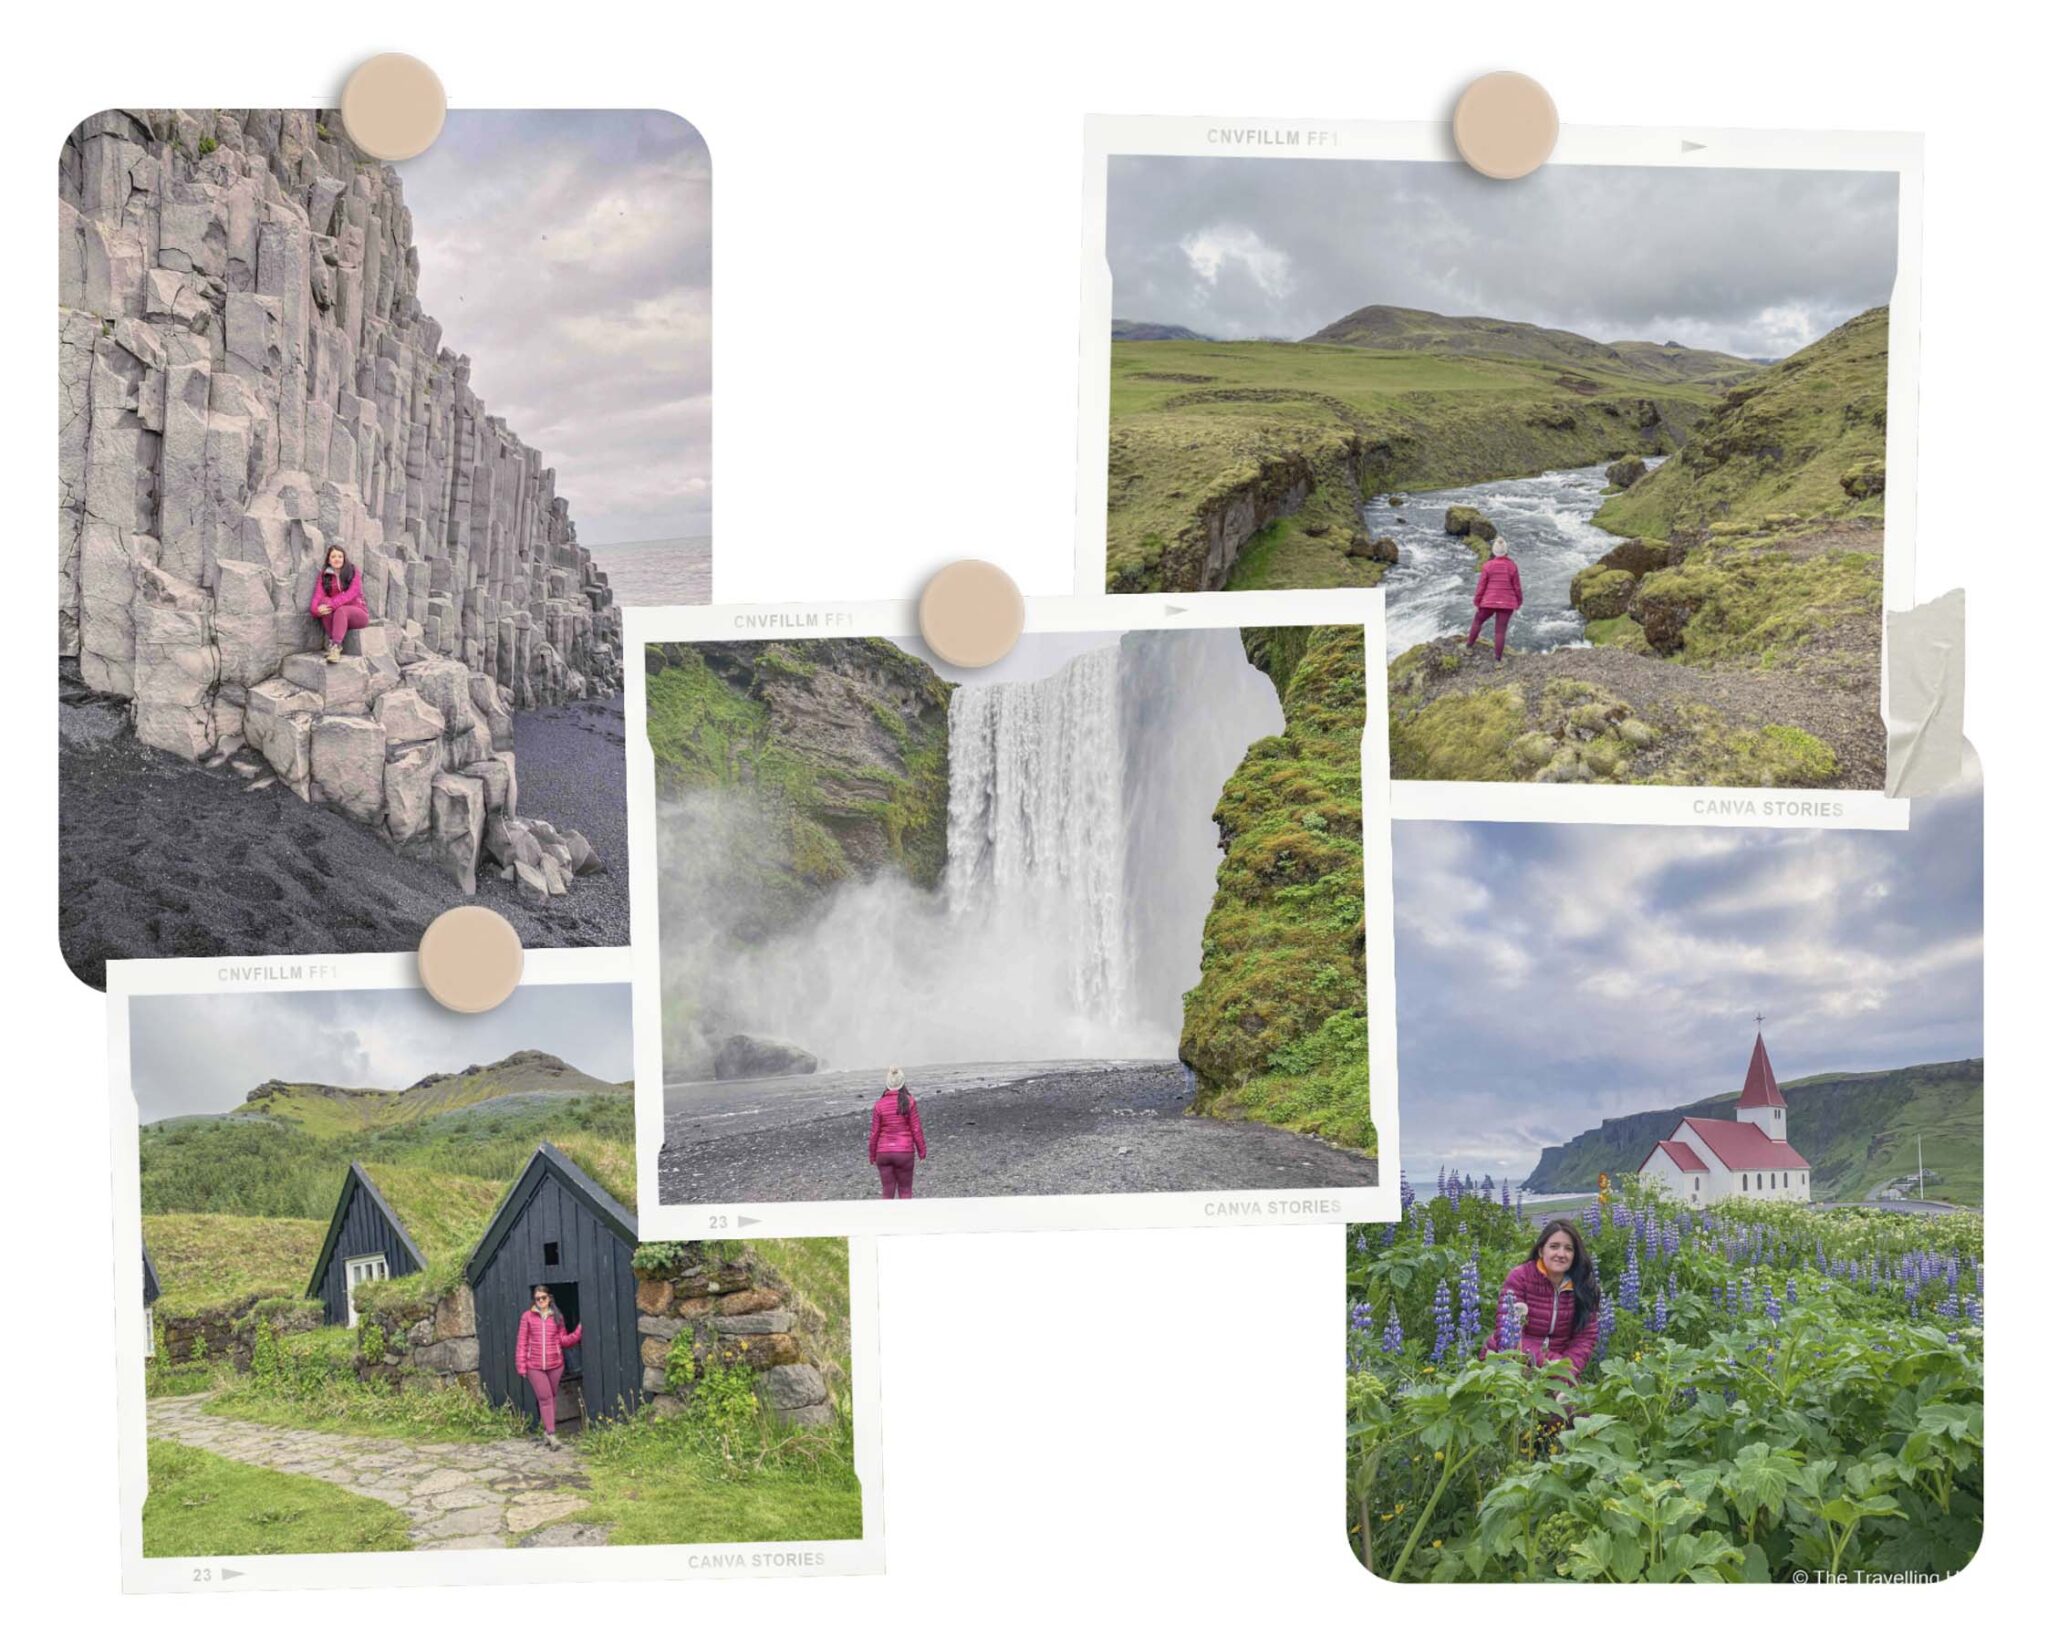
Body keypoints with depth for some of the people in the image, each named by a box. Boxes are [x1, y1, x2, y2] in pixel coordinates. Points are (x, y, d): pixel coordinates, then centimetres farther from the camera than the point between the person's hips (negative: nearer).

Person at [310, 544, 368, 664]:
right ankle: (331, 641, -28)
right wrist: (316, 609, -32)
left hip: (358, 613, -3)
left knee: (341, 610, -35)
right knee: (325, 601, -27)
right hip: (336, 615, 3)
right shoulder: (324, 576, 6)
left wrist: (333, 604, -32)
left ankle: (336, 647, -48)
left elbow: (351, 593, -18)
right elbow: (318, 595, -9)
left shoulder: (353, 573, -2)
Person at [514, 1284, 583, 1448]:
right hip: (535, 1366, -3)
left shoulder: (557, 1317, 9)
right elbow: (522, 1342, 1)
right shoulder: (527, 1317, 1)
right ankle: (551, 1435, -10)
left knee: (551, 1397, 9)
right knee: (544, 1398, -7)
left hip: (555, 1365, 3)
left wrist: (578, 1333, -7)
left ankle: (546, 1431, 20)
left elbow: (562, 1340, 8)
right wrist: (521, 1365, -4)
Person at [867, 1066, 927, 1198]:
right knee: (904, 1190, 11)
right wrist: (921, 1151, 6)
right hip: (904, 1152, -1)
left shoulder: (879, 1105, -3)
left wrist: (872, 1155, 10)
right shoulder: (909, 1102, -7)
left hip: (883, 1152, 1)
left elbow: (874, 1132, -1)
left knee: (887, 1191, 10)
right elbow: (916, 1129, -5)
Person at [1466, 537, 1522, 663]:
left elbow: (1481, 586, -8)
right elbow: (1517, 586, -2)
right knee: (1501, 630, 5)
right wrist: (1519, 602, 13)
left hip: (1489, 602, -1)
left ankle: (1469, 645, 32)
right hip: (1506, 604, 1)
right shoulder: (1512, 566, -7)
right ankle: (1497, 659, 4)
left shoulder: (1487, 566, -10)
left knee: (1478, 620, 24)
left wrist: (1476, 603, 1)